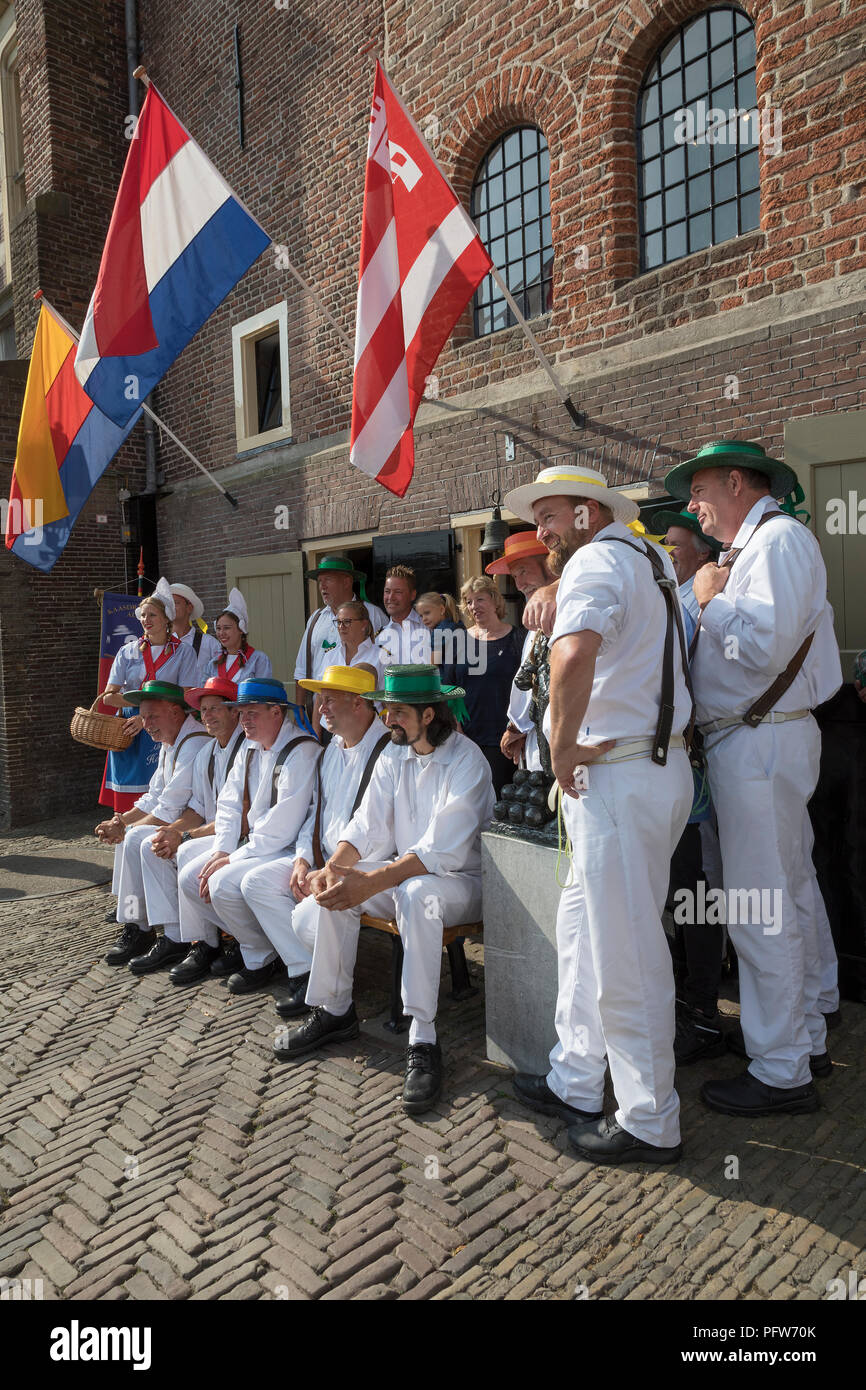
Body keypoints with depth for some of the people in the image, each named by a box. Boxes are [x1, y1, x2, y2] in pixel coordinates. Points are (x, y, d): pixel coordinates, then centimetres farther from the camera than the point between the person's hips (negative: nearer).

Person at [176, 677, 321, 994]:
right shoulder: (251, 750, 13)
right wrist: (221, 850, -4)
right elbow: (229, 803, 13)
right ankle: (203, 946, 20)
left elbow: (282, 824, -24)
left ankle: (261, 959, -4)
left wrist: (233, 859, -19)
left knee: (223, 883, -26)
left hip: (286, 848, -9)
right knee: (189, 877, -1)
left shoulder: (301, 752, -18)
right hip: (249, 843, 9)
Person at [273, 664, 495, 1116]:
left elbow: (442, 851, -27)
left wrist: (367, 883, -34)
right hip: (402, 873, 7)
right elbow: (366, 827, 2)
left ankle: (423, 1041, -30)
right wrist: (333, 868, -19)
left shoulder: (466, 760, -18)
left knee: (417, 892, -37)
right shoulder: (394, 756, 5)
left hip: (461, 881, -7)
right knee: (333, 888, -14)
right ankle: (334, 1011, 1)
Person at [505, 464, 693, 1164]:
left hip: (617, 773, -10)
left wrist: (563, 745, -22)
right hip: (661, 761, 10)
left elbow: (574, 652, -34)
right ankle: (575, 1083, 29)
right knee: (582, 929, 17)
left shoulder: (597, 560, -12)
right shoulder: (651, 558, 19)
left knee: (625, 954, 0)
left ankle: (650, 1123, 15)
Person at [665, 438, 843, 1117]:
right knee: (790, 896, 17)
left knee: (759, 909, -5)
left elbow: (765, 645, -25)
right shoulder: (752, 547, 19)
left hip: (759, 743, -10)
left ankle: (780, 1074, 7)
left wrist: (710, 600, -10)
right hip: (761, 738, 10)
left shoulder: (780, 538, -12)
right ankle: (808, 1040, 31)